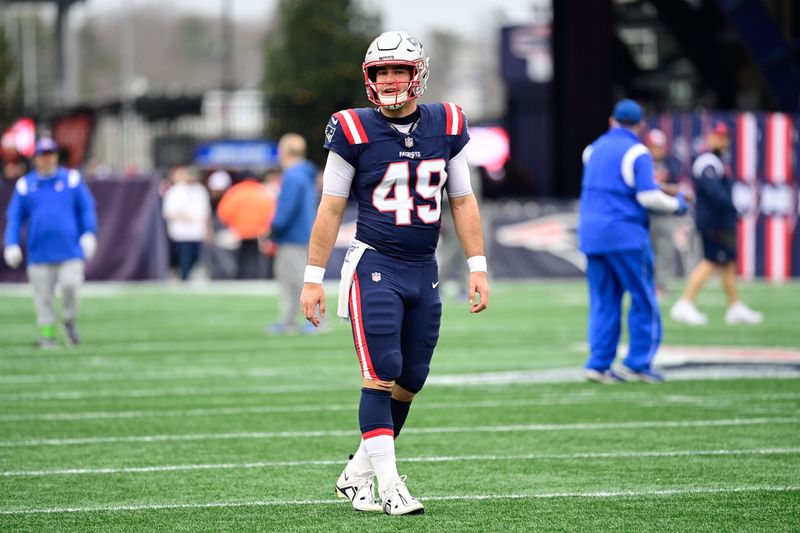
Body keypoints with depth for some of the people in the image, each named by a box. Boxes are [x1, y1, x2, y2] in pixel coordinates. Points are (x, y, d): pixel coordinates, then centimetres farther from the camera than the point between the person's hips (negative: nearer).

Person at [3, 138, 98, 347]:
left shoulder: (72, 179, 8)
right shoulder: (24, 185, 9)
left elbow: (87, 209, 9)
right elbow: (14, 217, 9)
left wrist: (89, 234, -3)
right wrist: (11, 245, -2)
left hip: (70, 250, -1)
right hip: (39, 253, 1)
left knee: (70, 284, -19)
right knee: (43, 296, -1)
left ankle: (69, 321, 6)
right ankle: (47, 334, 11)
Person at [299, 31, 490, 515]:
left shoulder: (446, 128, 5)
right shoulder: (355, 131, -5)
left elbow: (462, 201, 12)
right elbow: (330, 209, -1)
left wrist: (478, 267, 7)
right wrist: (313, 279, -1)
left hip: (424, 273, 4)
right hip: (374, 267, -4)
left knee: (409, 382, 5)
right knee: (381, 377, -12)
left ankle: (357, 474, 19)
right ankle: (390, 486, -10)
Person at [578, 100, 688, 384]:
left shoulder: (593, 149, 14)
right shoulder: (637, 152, -7)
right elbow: (648, 196, -16)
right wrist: (676, 204, 2)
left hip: (590, 233, 6)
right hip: (625, 233, -6)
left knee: (603, 302, 10)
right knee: (643, 299, 2)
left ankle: (599, 363, 4)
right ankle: (638, 362, -2)